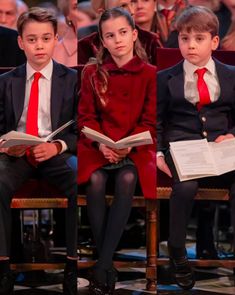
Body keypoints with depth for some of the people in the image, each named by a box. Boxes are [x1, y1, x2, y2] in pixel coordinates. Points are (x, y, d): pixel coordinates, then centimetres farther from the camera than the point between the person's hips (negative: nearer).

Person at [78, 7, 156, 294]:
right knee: (95, 180, -32)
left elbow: (150, 121, 0)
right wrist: (101, 144, -16)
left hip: (135, 146, -1)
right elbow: (86, 116, 3)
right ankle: (107, 264, -26)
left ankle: (102, 265, -33)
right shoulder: (92, 73, 6)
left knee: (127, 179, -34)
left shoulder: (149, 73, 2)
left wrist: (129, 145, -17)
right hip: (98, 145, 1)